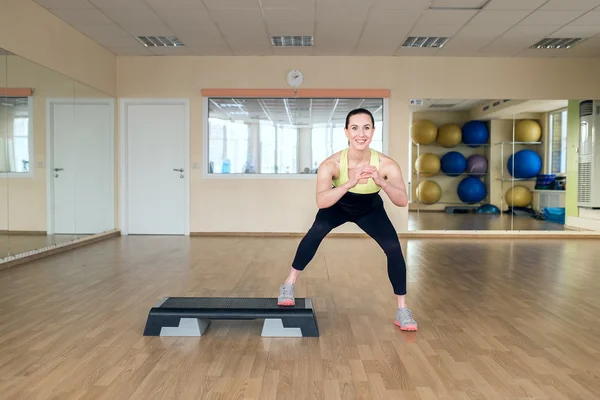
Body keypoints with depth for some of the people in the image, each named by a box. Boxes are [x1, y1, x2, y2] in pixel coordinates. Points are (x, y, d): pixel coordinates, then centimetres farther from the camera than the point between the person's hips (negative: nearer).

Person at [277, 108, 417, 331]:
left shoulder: (386, 164, -33)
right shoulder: (331, 164, -36)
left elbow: (403, 201, -39)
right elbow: (321, 201, -48)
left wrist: (382, 182, -56)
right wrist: (350, 183, -61)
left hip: (371, 209, 1)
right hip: (338, 206, -1)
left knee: (394, 248, -15)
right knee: (317, 231, -28)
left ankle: (402, 310, 4)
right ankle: (289, 284, -9)